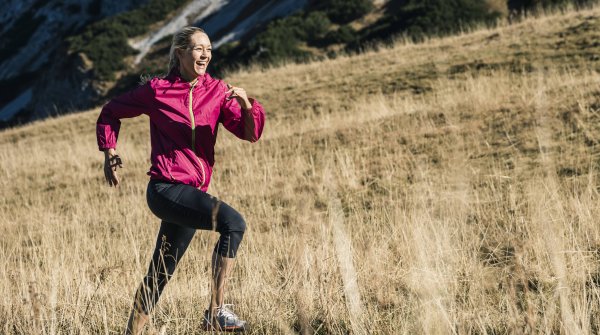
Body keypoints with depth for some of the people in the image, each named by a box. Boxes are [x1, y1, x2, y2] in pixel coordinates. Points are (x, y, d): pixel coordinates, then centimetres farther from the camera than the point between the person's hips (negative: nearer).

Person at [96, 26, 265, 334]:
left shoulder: (217, 91, 7)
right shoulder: (156, 90, -1)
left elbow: (249, 133, -4)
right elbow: (110, 112, 14)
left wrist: (246, 106, -22)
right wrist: (110, 154, 8)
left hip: (193, 194, 5)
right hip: (166, 189, -5)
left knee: (160, 274, 12)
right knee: (233, 223, -27)